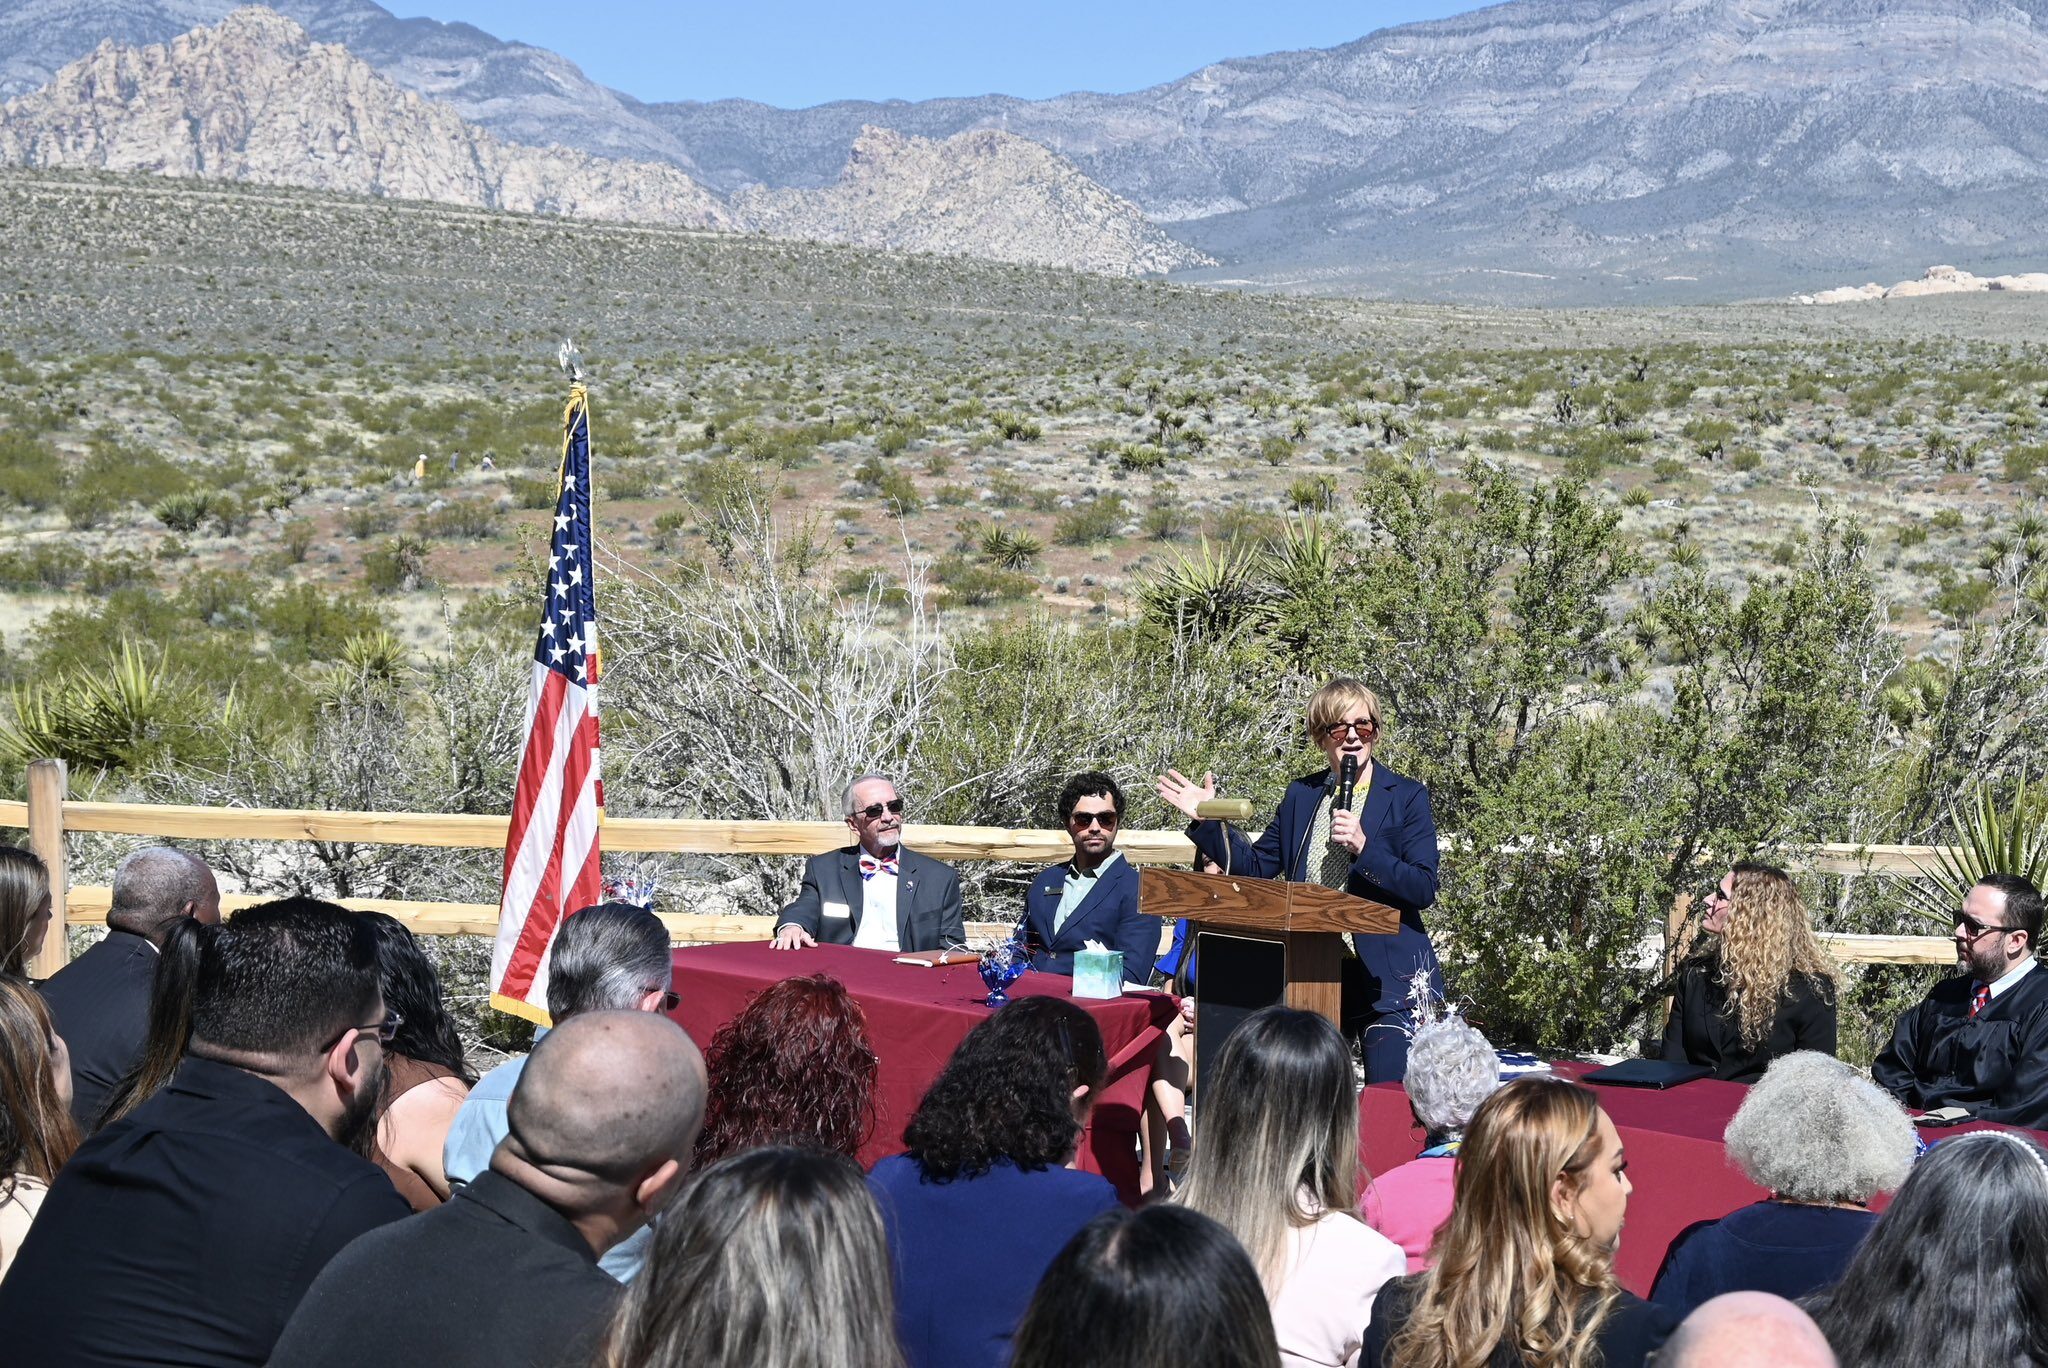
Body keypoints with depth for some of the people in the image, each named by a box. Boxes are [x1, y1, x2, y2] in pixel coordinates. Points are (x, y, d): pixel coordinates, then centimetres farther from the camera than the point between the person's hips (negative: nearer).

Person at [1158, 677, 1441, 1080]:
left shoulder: (1406, 797, -2)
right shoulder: (1301, 795, 12)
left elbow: (1424, 888, -10)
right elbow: (1255, 867, 15)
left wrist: (1363, 847, -21)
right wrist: (1208, 822, 6)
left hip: (1386, 981, -4)